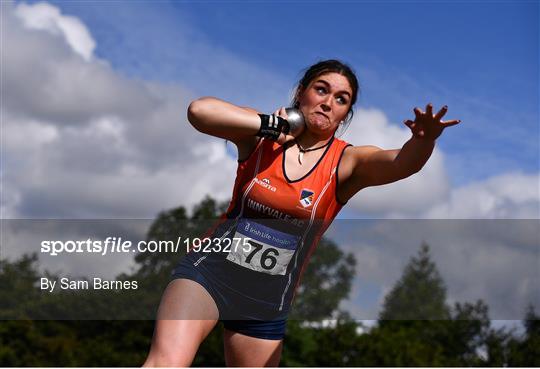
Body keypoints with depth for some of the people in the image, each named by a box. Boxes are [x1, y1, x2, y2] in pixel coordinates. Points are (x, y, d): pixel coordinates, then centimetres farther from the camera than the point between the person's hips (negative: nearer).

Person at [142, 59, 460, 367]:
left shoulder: (347, 162, -5)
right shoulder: (262, 134, -4)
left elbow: (403, 163, -26)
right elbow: (199, 110, -21)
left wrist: (424, 139, -48)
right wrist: (270, 126, -19)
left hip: (268, 302, 2)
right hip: (210, 271, -2)